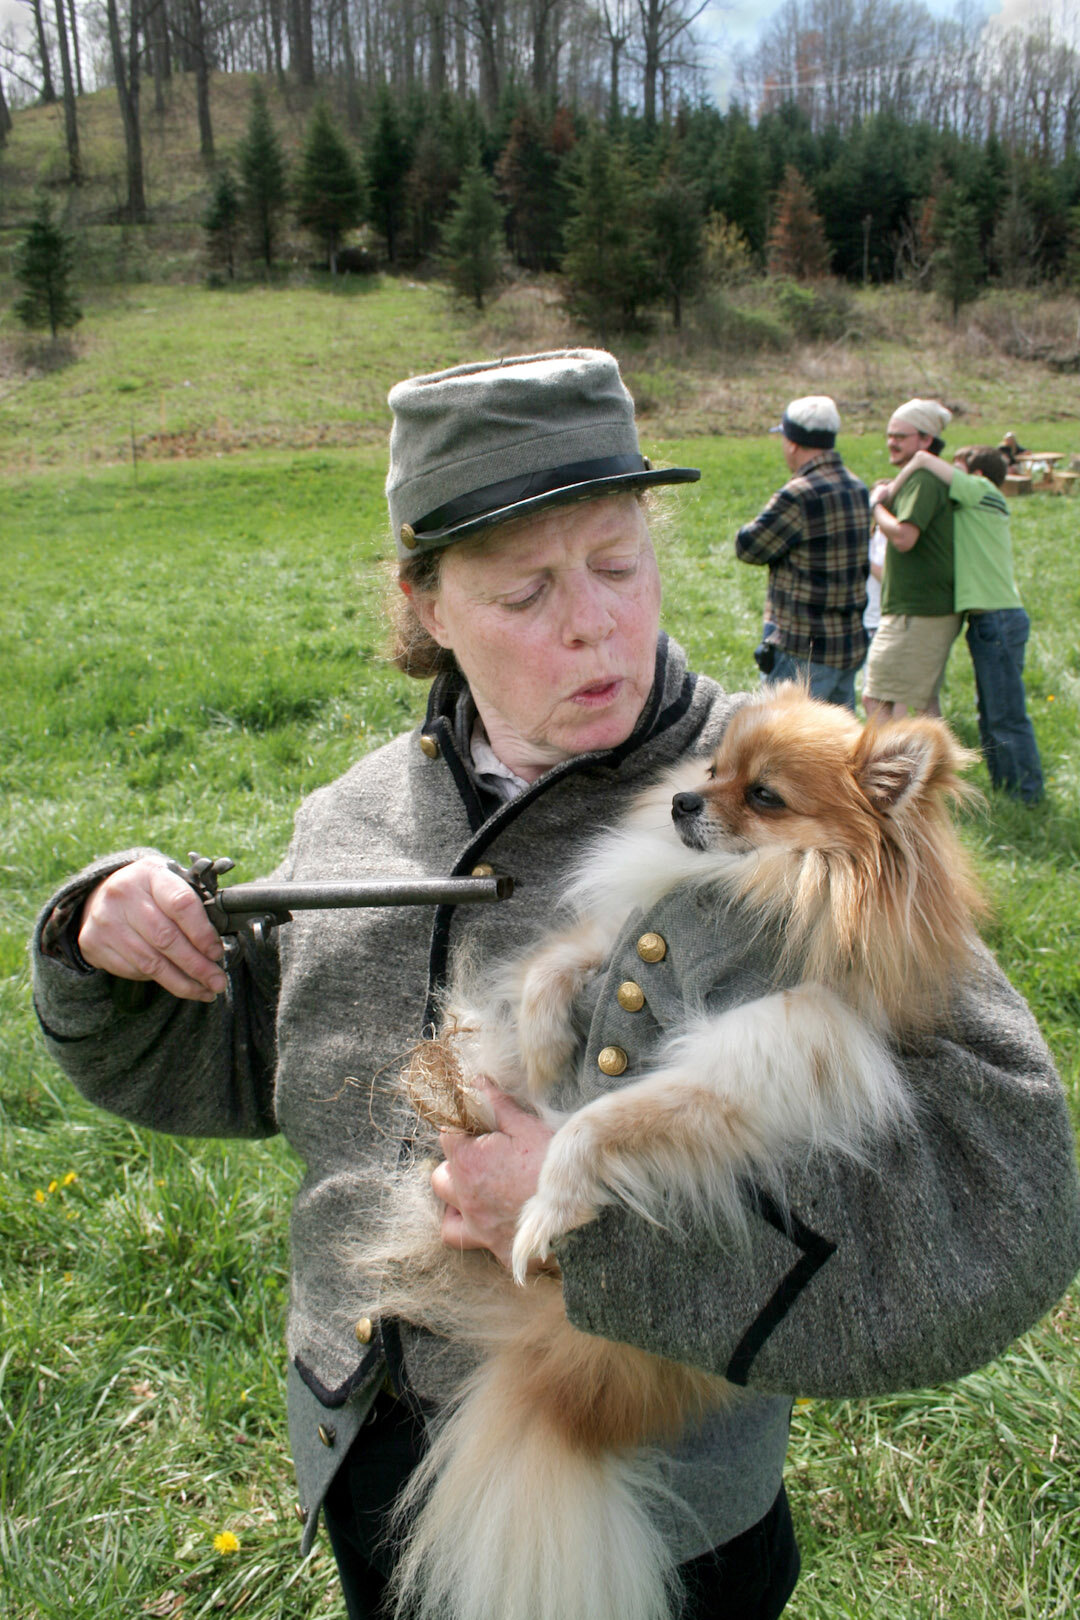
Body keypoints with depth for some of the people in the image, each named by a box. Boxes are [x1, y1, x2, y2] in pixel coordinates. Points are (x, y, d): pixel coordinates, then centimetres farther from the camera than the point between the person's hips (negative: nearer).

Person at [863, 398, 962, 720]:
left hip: (916, 614, -11)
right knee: (923, 700, 18)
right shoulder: (926, 479, 18)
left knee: (876, 699, -9)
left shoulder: (922, 481, -15)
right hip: (933, 611, 11)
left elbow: (903, 537, -27)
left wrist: (876, 504, -12)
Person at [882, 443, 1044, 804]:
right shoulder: (976, 508, 19)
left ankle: (1028, 797, 2)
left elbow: (923, 458, -14)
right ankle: (1003, 790, 25)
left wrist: (889, 493, -3)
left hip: (998, 620, -10)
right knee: (990, 717, 16)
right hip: (988, 621, 10)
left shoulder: (984, 491, -7)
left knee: (1007, 716, -5)